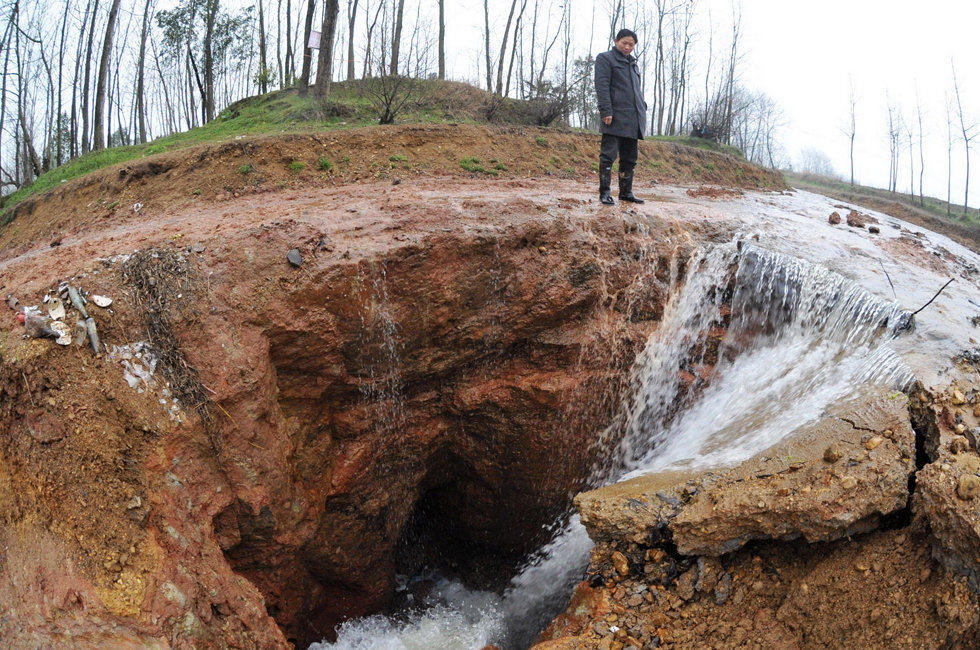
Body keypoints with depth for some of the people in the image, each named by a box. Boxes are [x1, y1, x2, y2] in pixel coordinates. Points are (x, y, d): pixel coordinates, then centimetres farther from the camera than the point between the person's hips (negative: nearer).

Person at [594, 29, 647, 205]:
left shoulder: (633, 63, 25)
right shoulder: (605, 58, 3)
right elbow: (602, 86, -8)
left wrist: (643, 109, 17)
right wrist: (606, 111, -18)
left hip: (633, 118, 7)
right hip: (615, 117, -7)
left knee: (629, 158, 9)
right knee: (608, 155, -8)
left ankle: (626, 192, 15)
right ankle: (604, 192, -4)